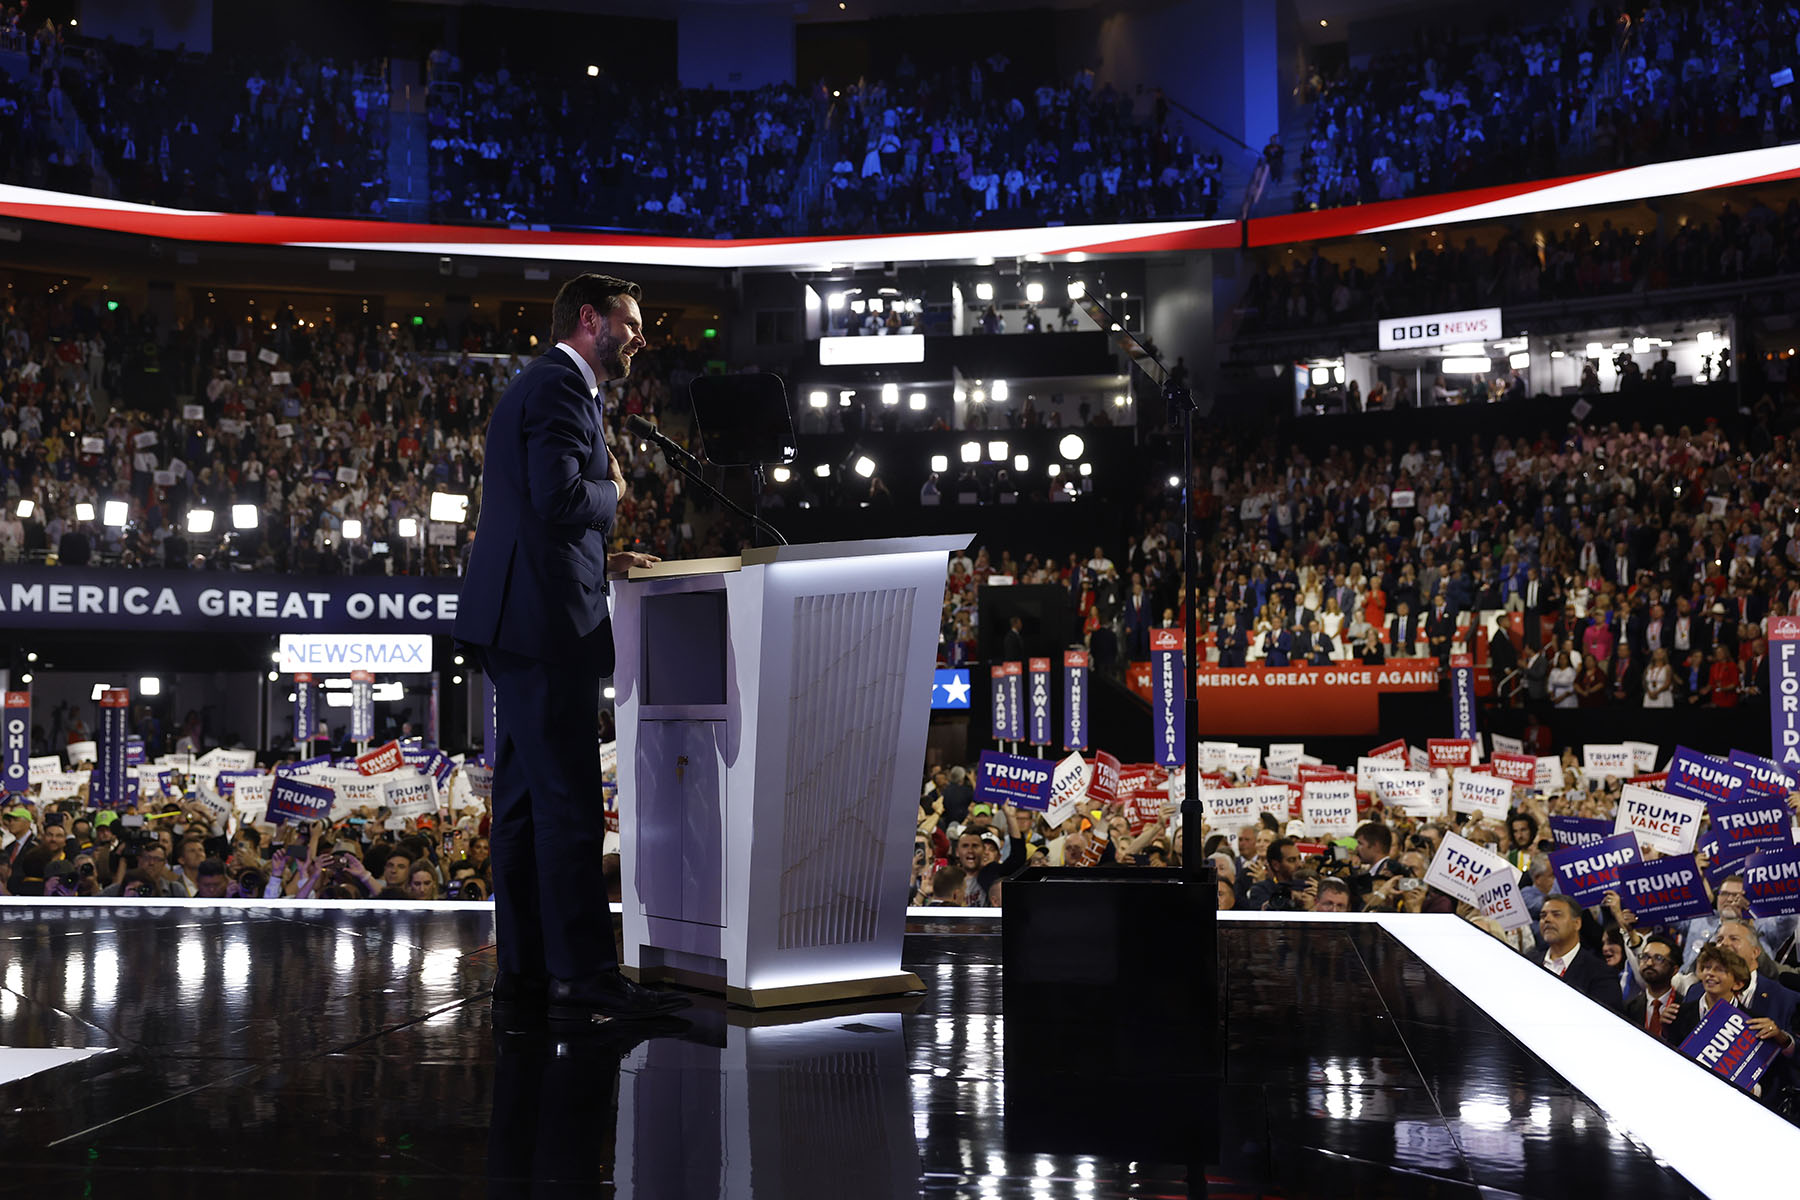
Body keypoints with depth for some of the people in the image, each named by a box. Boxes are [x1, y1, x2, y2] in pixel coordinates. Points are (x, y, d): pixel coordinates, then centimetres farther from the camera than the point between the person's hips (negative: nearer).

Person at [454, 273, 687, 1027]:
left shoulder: (534, 387, 25)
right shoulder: (562, 385, -8)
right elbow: (559, 496, -22)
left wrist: (599, 560, 18)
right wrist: (612, 491, -3)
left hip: (514, 624, 11)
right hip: (546, 623, -11)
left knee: (525, 803, 9)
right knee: (569, 804, -9)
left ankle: (523, 980, 12)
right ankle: (582, 977, -6)